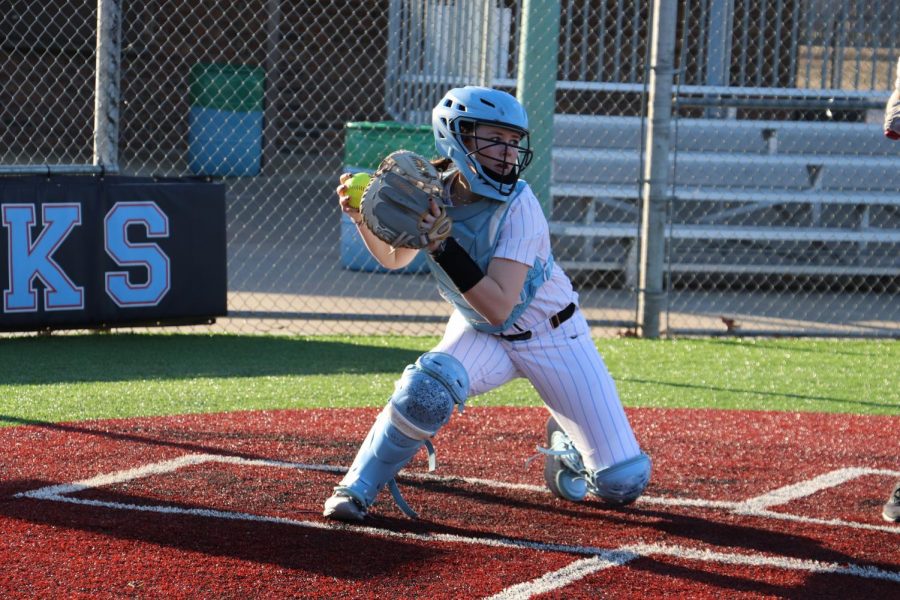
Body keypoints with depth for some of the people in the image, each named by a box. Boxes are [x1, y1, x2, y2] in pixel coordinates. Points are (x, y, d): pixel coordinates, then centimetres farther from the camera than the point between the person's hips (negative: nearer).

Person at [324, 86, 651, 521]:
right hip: (479, 336, 2)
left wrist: (442, 246, -39)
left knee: (623, 483, -9)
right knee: (425, 388, -33)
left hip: (551, 335, -2)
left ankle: (567, 448, 27)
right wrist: (363, 218, -10)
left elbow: (498, 307, -33)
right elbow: (394, 259, 9)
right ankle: (358, 489, -12)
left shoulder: (518, 207, -27)